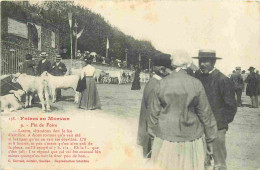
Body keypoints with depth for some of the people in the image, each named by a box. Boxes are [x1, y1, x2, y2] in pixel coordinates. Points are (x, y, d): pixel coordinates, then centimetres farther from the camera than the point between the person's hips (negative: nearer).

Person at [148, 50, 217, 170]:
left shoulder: (161, 84, -4)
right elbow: (205, 113, -1)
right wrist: (210, 139, 9)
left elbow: (154, 112, 3)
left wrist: (154, 133, 16)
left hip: (165, 138, 1)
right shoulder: (196, 84, -7)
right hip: (190, 137, -1)